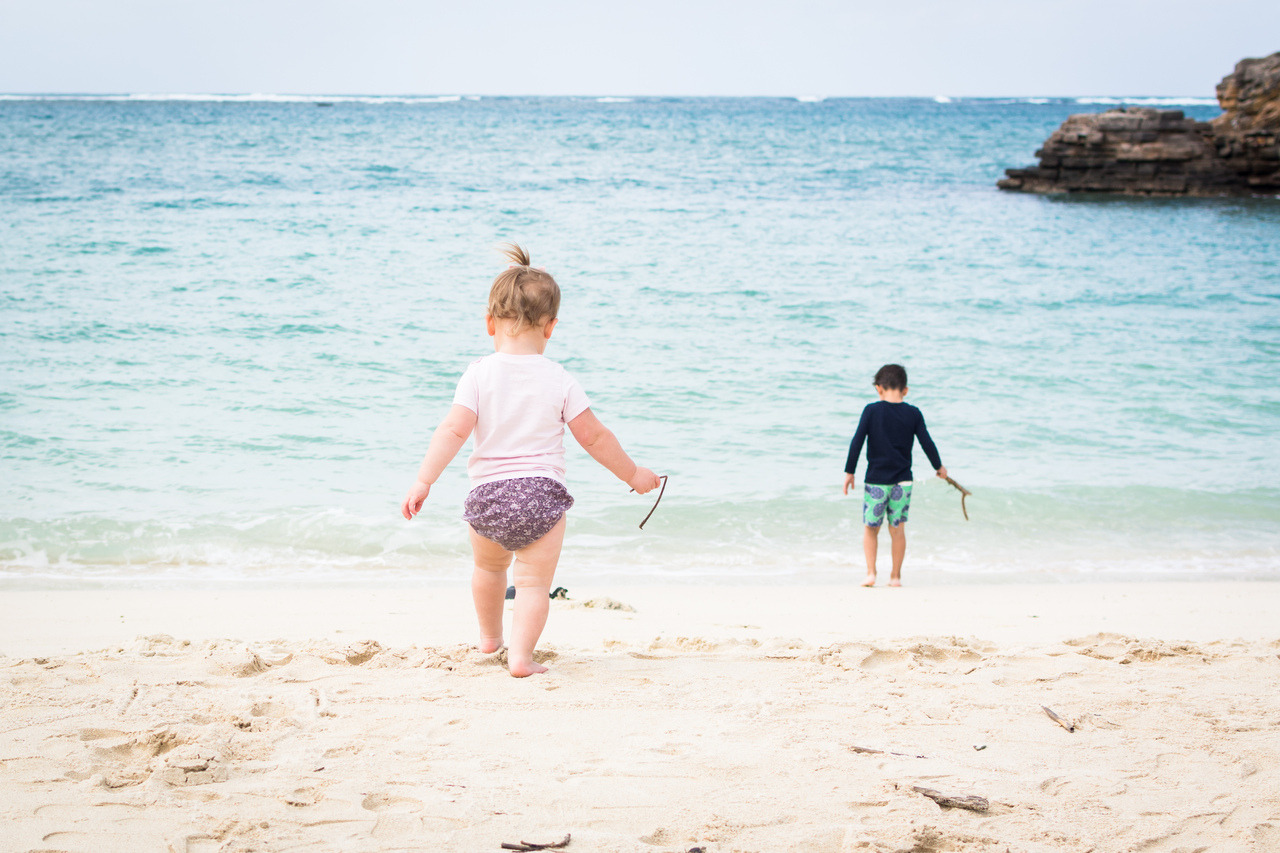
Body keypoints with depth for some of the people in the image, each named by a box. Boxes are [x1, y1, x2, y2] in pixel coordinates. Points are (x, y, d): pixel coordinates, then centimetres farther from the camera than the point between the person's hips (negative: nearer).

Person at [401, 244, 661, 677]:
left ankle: (489, 636, 45)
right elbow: (593, 436, 2)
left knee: (489, 568, 26)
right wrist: (632, 474, 15)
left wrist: (423, 481, -13)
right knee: (534, 582, 4)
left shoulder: (479, 374, -5)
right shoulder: (560, 381, -4)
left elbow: (453, 430, -14)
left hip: (489, 495, 2)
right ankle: (521, 654, -10)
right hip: (542, 494, -2)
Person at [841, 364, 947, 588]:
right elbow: (927, 443, 4)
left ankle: (871, 573, -2)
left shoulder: (871, 411, -4)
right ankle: (896, 576, 11)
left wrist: (849, 471, 1)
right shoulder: (913, 414, 1)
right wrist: (939, 467, 20)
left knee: (870, 528, 8)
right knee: (897, 528, 9)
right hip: (902, 481, 2)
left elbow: (857, 442, -7)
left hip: (875, 480, -2)